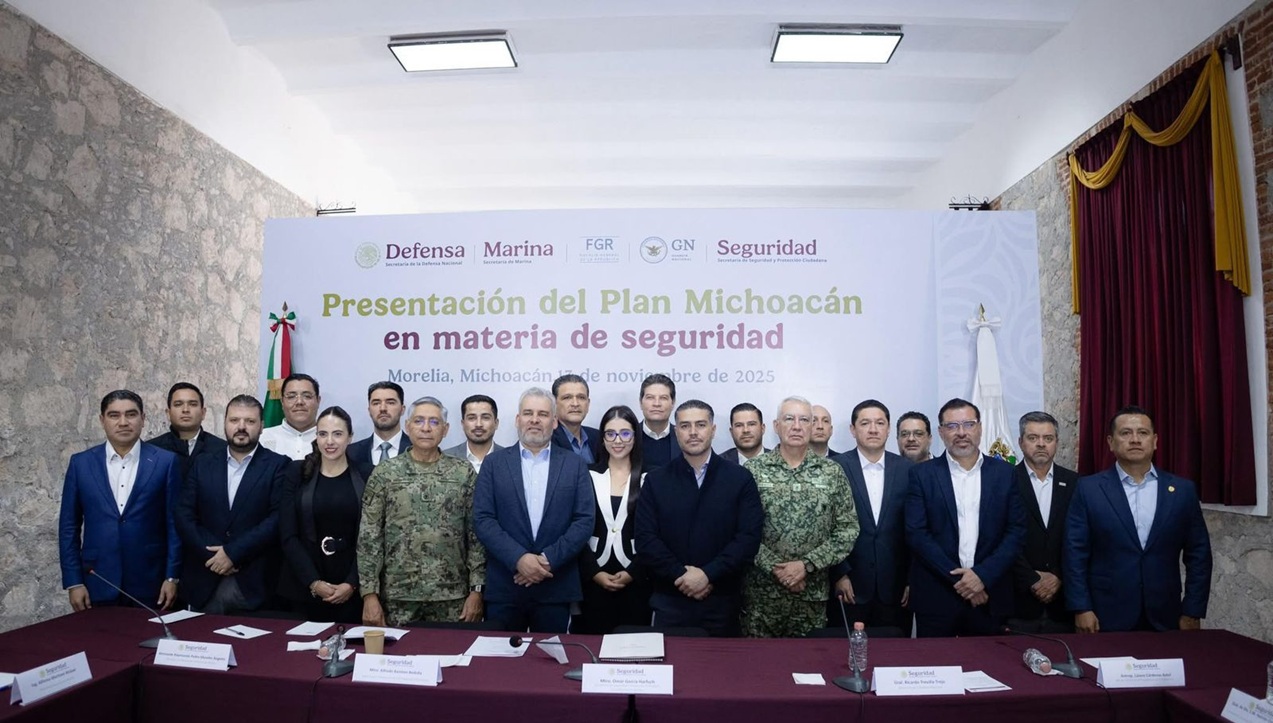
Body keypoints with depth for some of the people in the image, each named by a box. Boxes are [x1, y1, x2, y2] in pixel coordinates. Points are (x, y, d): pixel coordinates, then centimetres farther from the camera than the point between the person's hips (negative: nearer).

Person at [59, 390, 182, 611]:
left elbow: (175, 522, -1)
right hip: (98, 584, 2)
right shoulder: (81, 463, 4)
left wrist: (172, 577, -4)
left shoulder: (165, 461, -2)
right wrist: (73, 582, 0)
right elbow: (69, 526, 6)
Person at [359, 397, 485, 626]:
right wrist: (370, 594, -5)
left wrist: (476, 589, -3)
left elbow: (476, 534, 1)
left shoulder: (464, 473, 1)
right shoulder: (384, 474, 0)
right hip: (398, 595, 0)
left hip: (453, 595, 0)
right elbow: (369, 537, 0)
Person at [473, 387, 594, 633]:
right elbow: (482, 519, -3)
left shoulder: (575, 466, 6)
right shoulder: (494, 463, 5)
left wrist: (549, 559, -12)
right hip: (504, 586, 0)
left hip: (556, 587, 0)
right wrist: (518, 558, -15)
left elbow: (584, 520, -1)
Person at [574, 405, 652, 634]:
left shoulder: (649, 479, 1)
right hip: (592, 580, 1)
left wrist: (633, 572, -8)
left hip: (636, 581, -1)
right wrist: (594, 572, -7)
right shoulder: (588, 477, 5)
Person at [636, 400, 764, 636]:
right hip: (670, 601, 1)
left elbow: (749, 536, -6)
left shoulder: (740, 479, 1)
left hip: (723, 602, 0)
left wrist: (708, 574, -14)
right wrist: (681, 575, -13)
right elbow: (645, 539, -2)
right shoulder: (655, 481, 4)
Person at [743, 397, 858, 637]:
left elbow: (848, 530, 0)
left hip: (814, 593, 1)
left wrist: (806, 564, -10)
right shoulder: (753, 470, -1)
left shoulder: (833, 472, 3)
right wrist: (775, 567, -12)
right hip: (761, 592, -1)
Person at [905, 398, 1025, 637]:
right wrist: (957, 579, -12)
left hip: (989, 596, 2)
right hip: (936, 598, -1)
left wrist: (983, 575, -10)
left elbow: (1016, 530, 1)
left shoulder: (1004, 472, 5)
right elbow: (916, 534, -6)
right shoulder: (922, 474, -1)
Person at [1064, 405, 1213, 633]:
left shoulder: (1182, 490, 4)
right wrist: (1081, 609, -9)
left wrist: (1193, 612, 1)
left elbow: (1198, 554, 6)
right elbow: (1075, 553, -4)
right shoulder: (1089, 489, -3)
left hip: (1164, 617, 2)